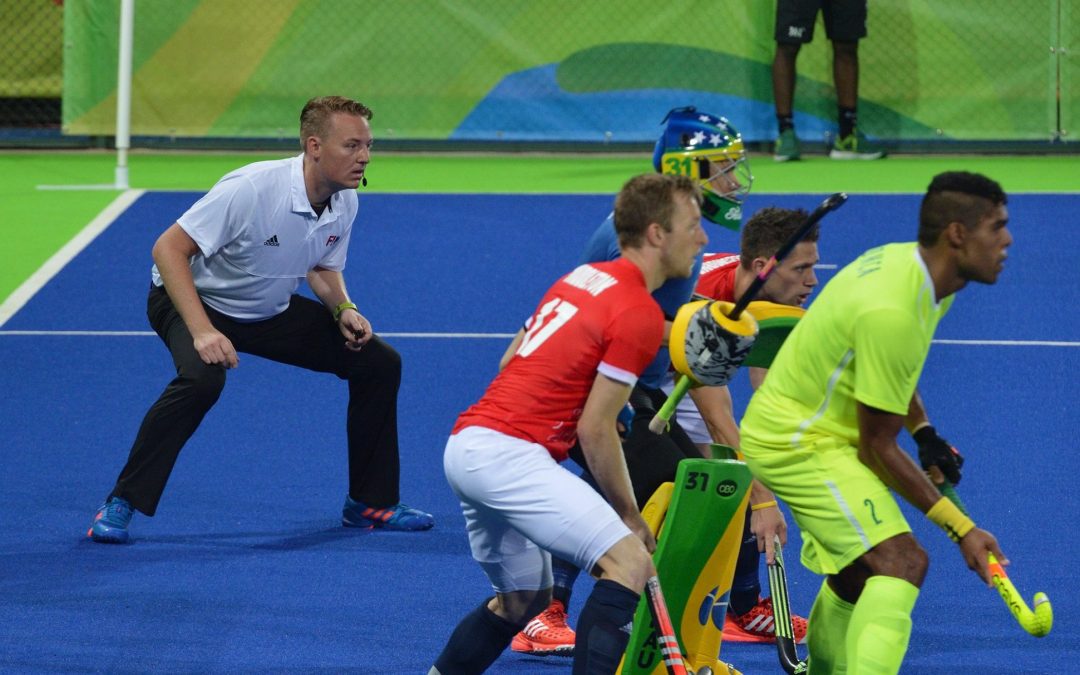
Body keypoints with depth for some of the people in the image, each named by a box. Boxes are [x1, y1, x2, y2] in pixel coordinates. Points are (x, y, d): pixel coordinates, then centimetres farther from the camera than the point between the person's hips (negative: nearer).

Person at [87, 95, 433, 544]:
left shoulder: (345, 202, -9)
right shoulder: (251, 189, -32)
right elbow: (168, 249, -30)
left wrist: (343, 309, -12)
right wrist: (202, 331, -38)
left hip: (271, 310, 7)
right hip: (193, 299, -7)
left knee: (379, 362, -1)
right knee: (202, 376, -38)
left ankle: (370, 504, 13)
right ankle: (120, 505, -24)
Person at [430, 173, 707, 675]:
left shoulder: (583, 276, 16)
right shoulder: (640, 315, -10)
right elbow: (595, 430, -10)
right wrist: (630, 516, 0)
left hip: (464, 443, 10)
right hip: (508, 455, -10)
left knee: (523, 600, 23)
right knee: (631, 564, -16)